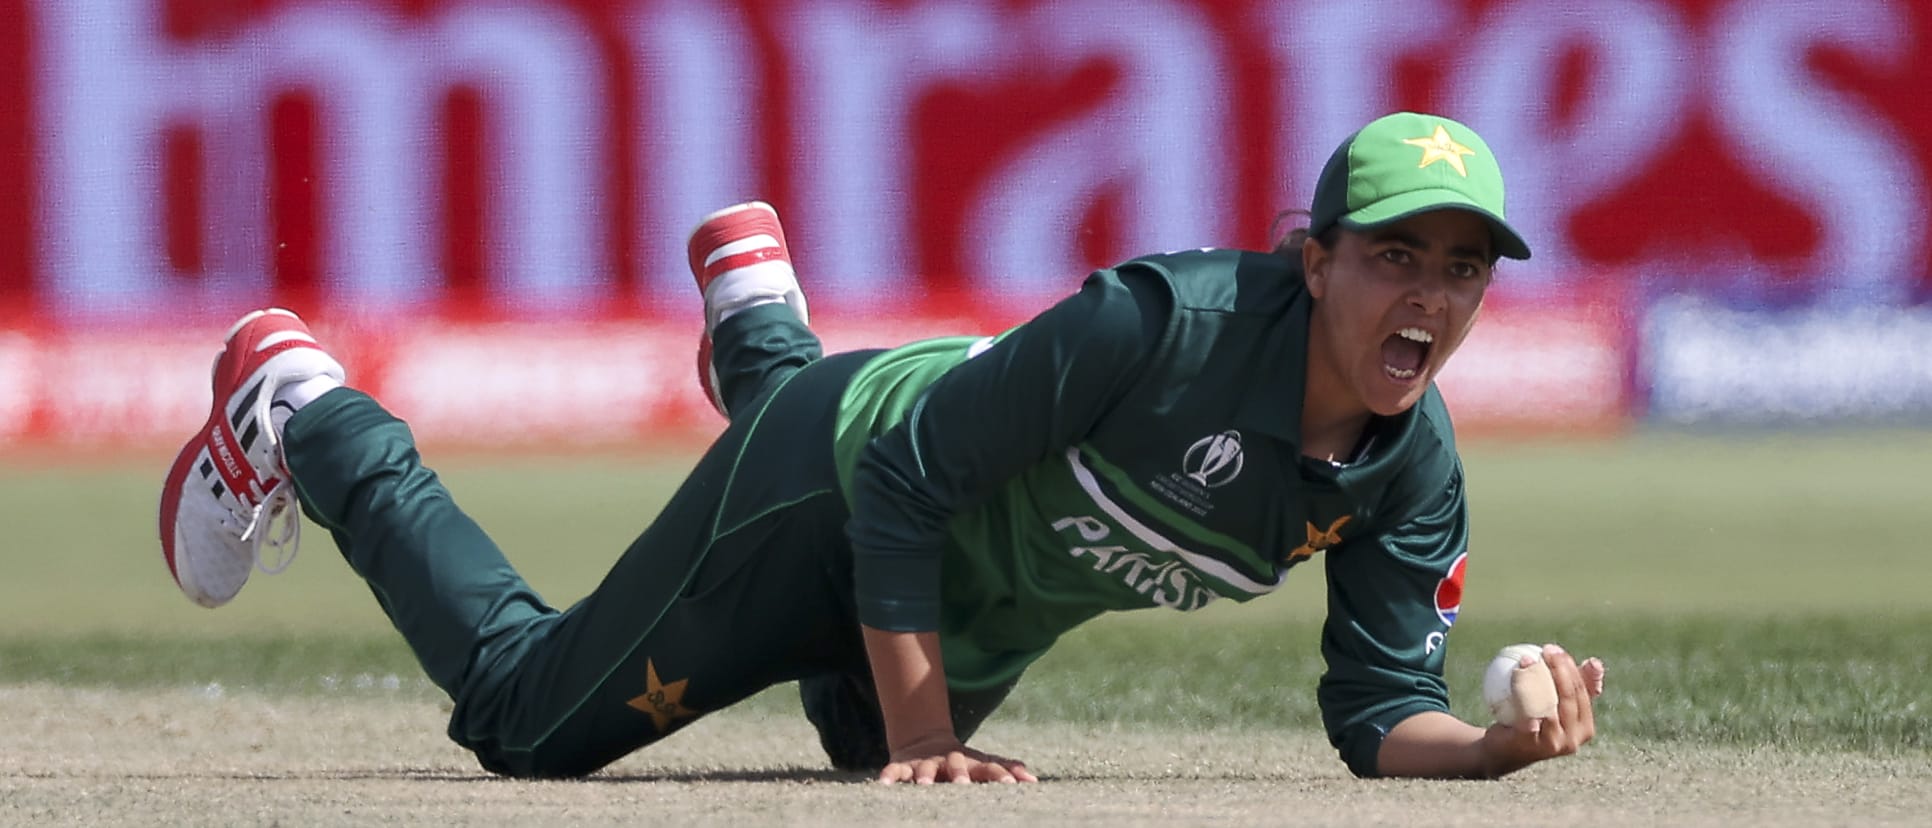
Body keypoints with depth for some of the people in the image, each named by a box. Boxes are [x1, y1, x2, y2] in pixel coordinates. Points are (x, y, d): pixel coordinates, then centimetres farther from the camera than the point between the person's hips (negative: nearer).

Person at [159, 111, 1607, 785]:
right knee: (526, 710, 8)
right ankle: (299, 411, 29)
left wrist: (1509, 739, -39)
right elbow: (908, 479, -32)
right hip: (835, 485, -6)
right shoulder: (1162, 323, -39)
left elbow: (1381, 717, -17)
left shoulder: (1415, 471, -21)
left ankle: (759, 322, 51)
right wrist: (924, 737, -31)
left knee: (877, 735, 38)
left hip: (995, 609, 6)